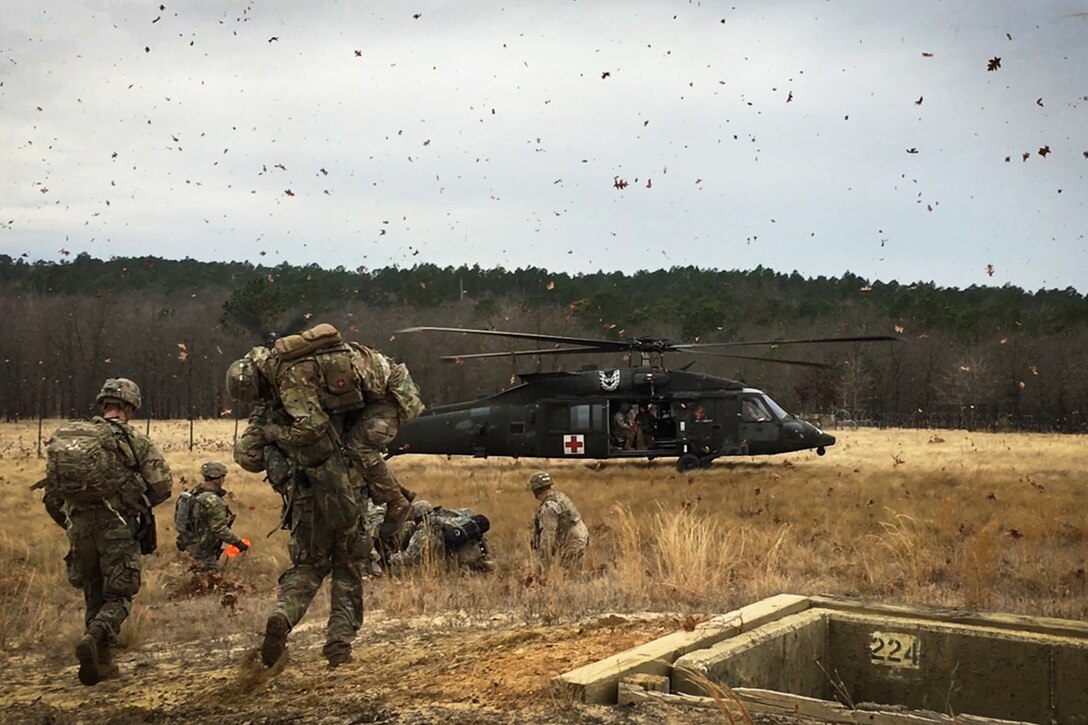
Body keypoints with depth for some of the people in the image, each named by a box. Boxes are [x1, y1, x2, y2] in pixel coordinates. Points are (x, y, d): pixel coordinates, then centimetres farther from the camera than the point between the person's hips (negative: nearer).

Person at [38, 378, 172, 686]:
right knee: (118, 597, 7)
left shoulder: (64, 437, 8)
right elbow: (162, 485, -8)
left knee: (94, 596, 19)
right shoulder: (135, 440, -5)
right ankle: (93, 638, -20)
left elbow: (51, 493, 9)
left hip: (80, 527, 4)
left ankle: (102, 662, 20)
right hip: (118, 528, -4)